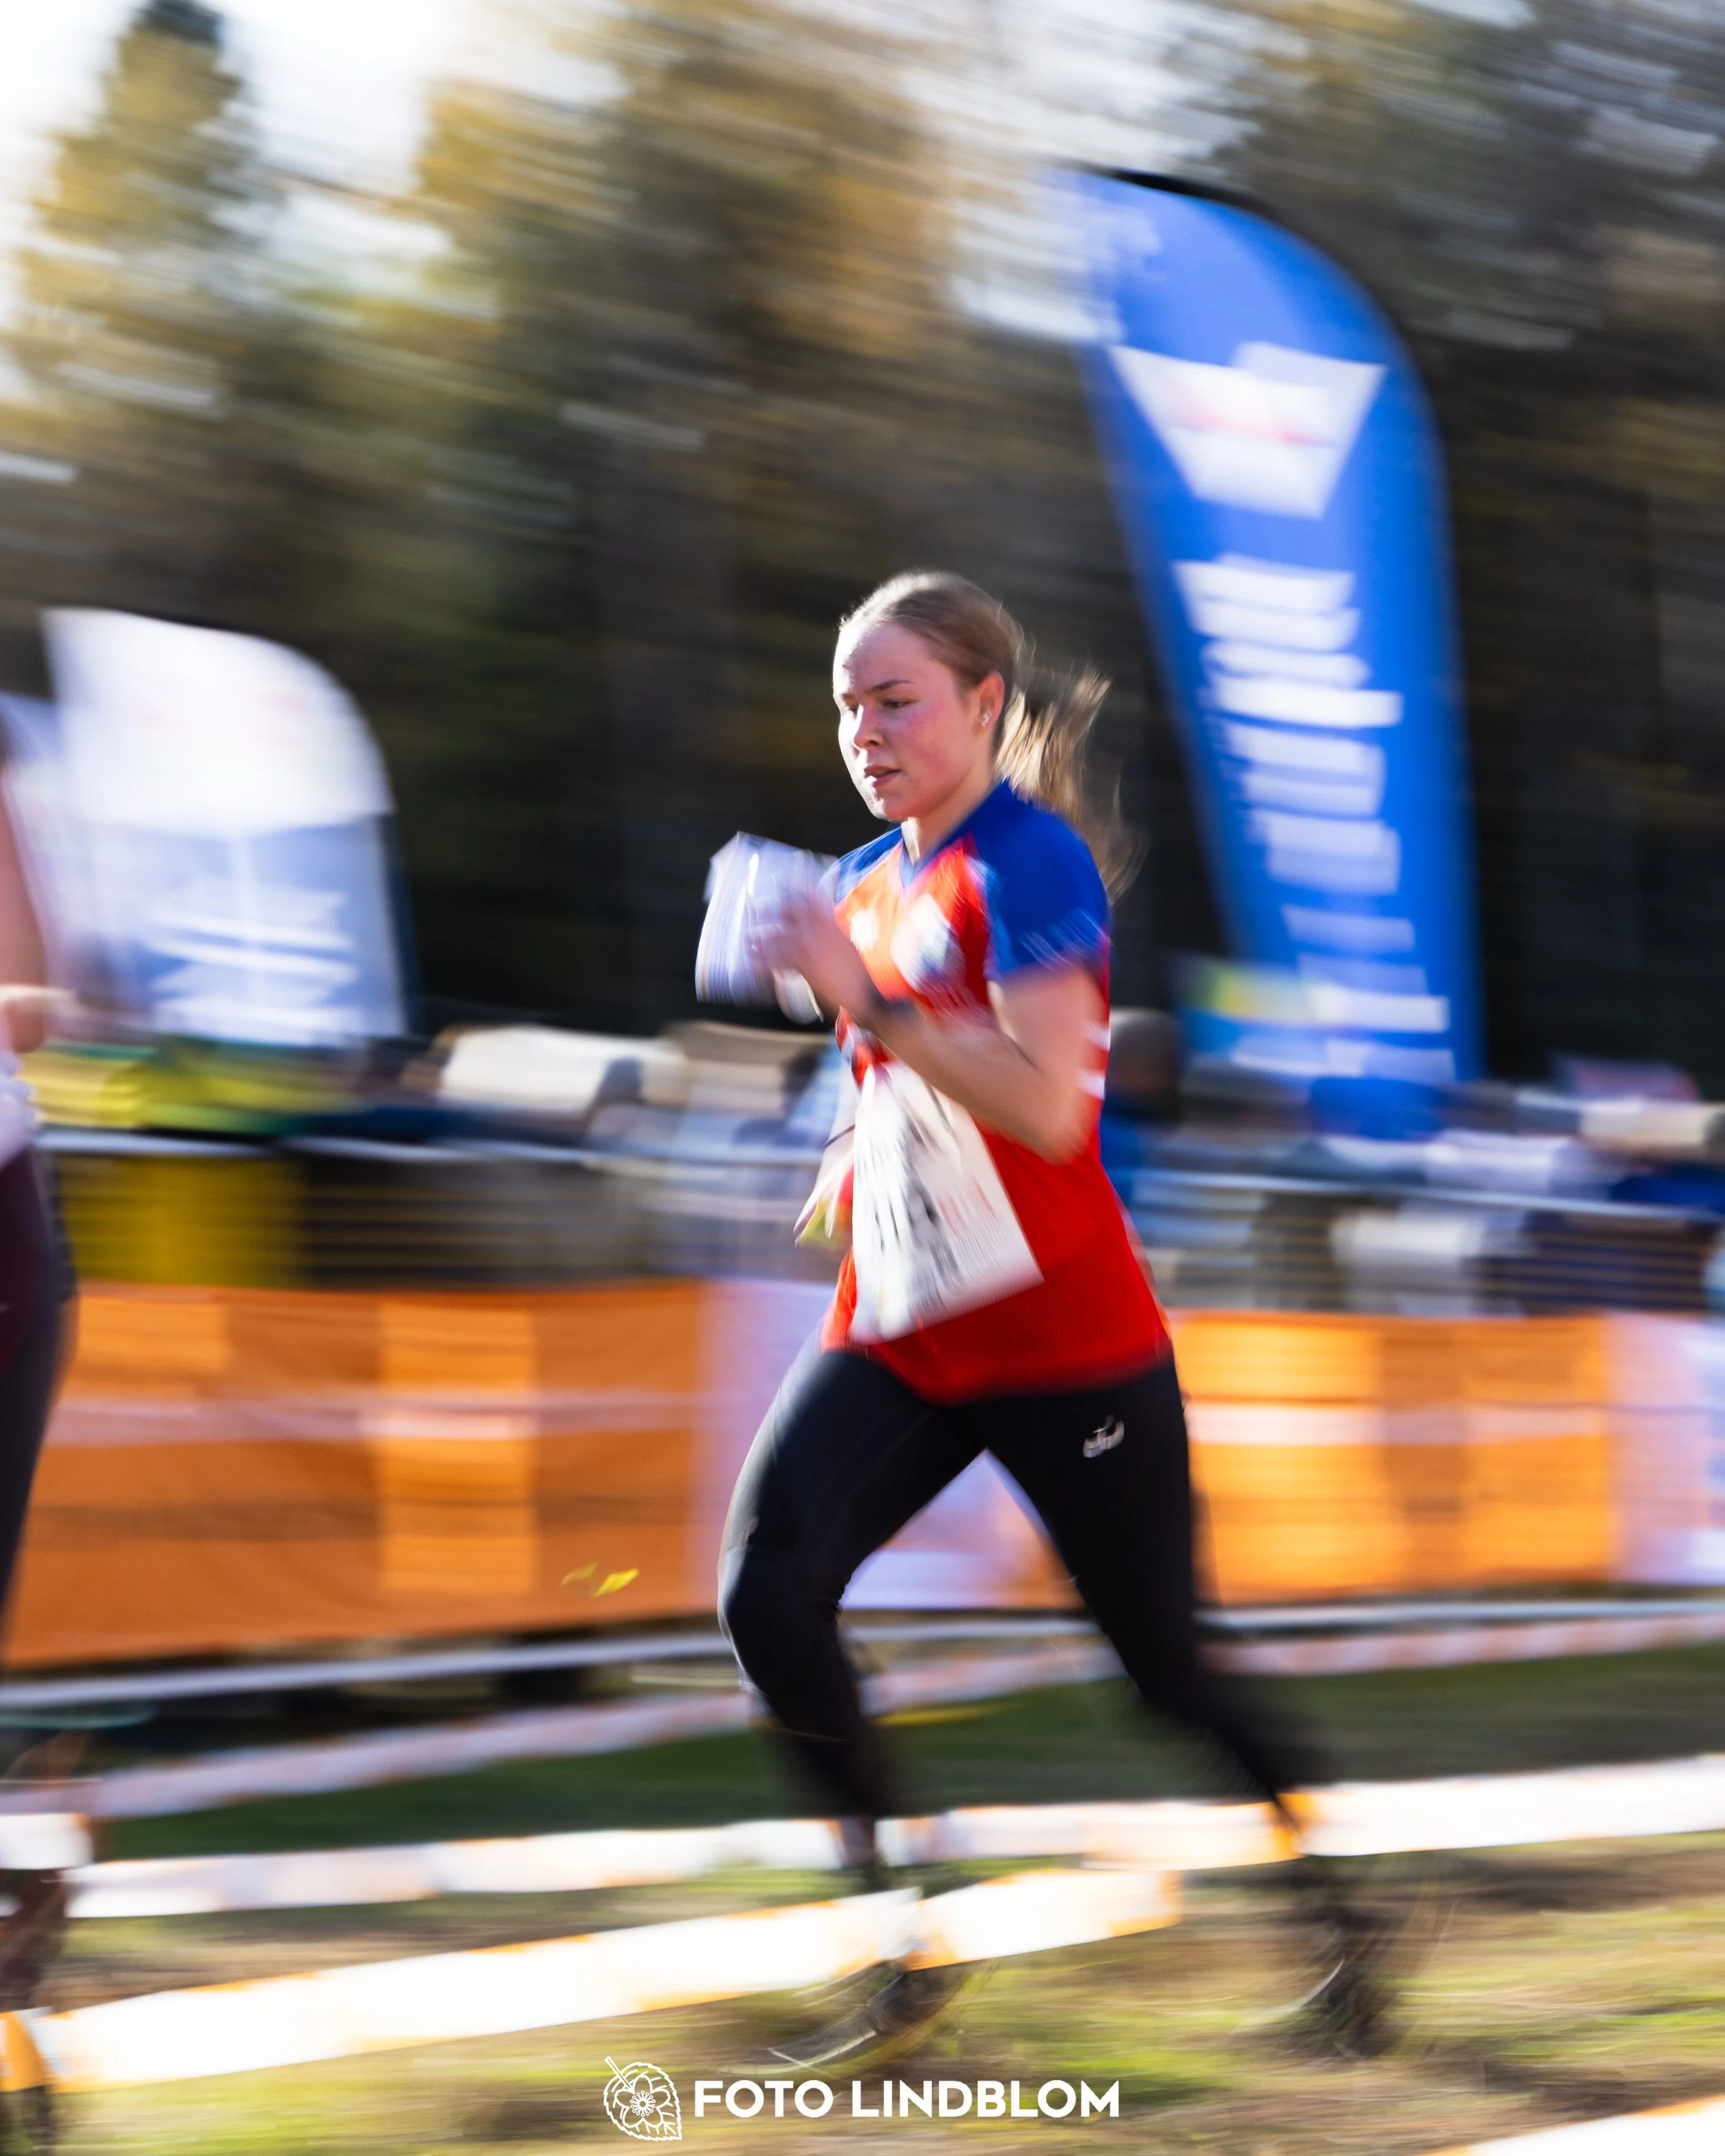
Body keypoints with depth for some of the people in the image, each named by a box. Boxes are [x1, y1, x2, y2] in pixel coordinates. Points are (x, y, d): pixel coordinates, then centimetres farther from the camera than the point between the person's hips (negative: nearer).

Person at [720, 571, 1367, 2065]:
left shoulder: (1030, 861, -14)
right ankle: (905, 1949, -6)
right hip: (897, 1333, 7)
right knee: (768, 1596, -15)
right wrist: (864, 1155, 9)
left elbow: (1046, 1104, -27)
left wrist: (863, 993, -30)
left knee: (1167, 1667, 2)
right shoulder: (872, 881, 10)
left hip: (1063, 1348, -7)